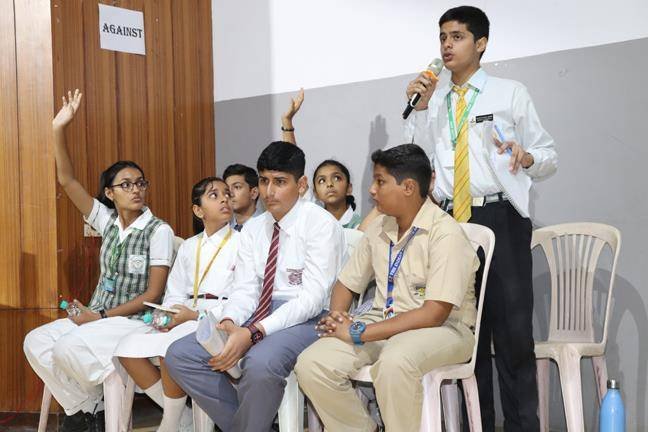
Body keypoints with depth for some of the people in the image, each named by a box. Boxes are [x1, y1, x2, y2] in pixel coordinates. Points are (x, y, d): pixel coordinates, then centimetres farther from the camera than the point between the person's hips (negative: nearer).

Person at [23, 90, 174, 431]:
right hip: (99, 315, 7)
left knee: (67, 348, -28)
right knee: (36, 343, -11)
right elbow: (67, 181, 1)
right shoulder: (108, 221, 7)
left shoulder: (159, 231, -9)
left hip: (136, 320, -6)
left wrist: (102, 316, -15)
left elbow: (153, 294, -13)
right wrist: (59, 130, -9)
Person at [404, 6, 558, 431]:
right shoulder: (433, 100, 18)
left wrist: (527, 157, -16)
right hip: (448, 220, 3)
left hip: (500, 218, -3)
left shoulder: (511, 93, 9)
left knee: (513, 329, -7)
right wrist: (420, 106, 0)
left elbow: (549, 157, 7)